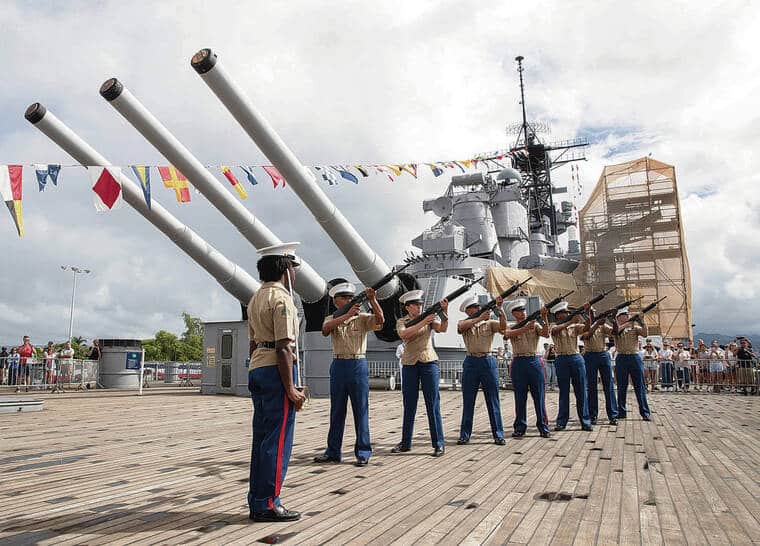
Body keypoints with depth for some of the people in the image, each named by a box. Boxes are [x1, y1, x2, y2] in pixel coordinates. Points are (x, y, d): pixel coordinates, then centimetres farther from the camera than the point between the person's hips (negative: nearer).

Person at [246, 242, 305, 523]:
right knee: (278, 440, -4)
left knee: (262, 437, 12)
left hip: (256, 368, 10)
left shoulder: (256, 297, 17)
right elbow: (283, 346, -18)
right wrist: (290, 388, -18)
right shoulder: (281, 298, -12)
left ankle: (256, 503, 18)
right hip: (277, 370, -10)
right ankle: (267, 504, 1)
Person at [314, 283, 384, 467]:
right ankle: (333, 452, 20)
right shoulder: (331, 319, 6)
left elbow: (380, 320, -16)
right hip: (338, 365, 2)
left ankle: (363, 452, 10)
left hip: (358, 365, -2)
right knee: (336, 411, 10)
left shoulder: (362, 318, 2)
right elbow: (325, 330, -18)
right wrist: (347, 314, -30)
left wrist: (372, 300, -30)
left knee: (361, 410, 2)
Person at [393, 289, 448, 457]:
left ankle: (439, 444, 2)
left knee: (433, 404, -3)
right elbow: (404, 334, -17)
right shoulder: (401, 322, 5)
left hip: (429, 363, -1)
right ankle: (405, 443, 19)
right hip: (410, 365, 1)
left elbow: (443, 328, -13)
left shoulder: (429, 319, 5)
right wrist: (423, 322, -24)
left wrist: (444, 312, -29)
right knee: (409, 405, 9)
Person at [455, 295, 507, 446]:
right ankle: (465, 435, 12)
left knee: (493, 400, 3)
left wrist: (499, 309, -24)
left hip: (488, 361, 0)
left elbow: (503, 326, -12)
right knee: (468, 401, 5)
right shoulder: (464, 323, 5)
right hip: (471, 362, 0)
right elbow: (463, 326, -19)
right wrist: (480, 318, -32)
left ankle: (498, 435, 10)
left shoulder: (490, 323, 7)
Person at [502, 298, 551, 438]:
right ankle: (520, 428, 12)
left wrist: (544, 319, -21)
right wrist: (526, 327, -28)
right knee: (520, 398, 4)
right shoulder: (511, 328, 8)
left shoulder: (535, 325, 10)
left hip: (534, 361, 0)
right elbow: (509, 334, -17)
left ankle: (543, 427, 10)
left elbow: (546, 334, -8)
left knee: (539, 396, 2)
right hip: (518, 363, 0)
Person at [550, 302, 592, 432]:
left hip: (577, 359, 3)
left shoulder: (575, 326, 12)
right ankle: (561, 422, 9)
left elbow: (586, 328, -3)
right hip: (562, 359, -2)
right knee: (564, 392, 2)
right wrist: (570, 322, -28)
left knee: (581, 391, 2)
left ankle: (585, 421, 7)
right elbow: (555, 330, -21)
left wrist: (587, 313, -15)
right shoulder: (554, 326, 2)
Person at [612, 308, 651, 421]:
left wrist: (642, 322, -16)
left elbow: (645, 334, -5)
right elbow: (616, 331, -16)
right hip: (621, 358, 0)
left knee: (640, 387, 0)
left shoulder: (635, 327, 9)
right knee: (622, 387, 6)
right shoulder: (616, 328, 7)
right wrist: (629, 322, -19)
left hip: (635, 357, 1)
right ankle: (621, 412, 13)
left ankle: (645, 413, 4)